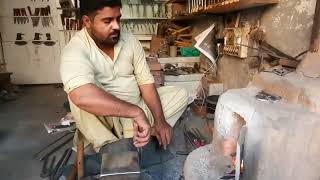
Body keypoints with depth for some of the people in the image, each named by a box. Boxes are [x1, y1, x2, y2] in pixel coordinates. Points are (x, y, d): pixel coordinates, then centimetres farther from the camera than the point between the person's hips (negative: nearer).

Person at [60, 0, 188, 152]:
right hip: (105, 116, -5)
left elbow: (146, 82, -7)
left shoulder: (130, 40, -5)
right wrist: (136, 112, -41)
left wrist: (159, 120, -17)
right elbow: (83, 96, -41)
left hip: (136, 108, 6)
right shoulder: (75, 50, -22)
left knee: (180, 94, -4)